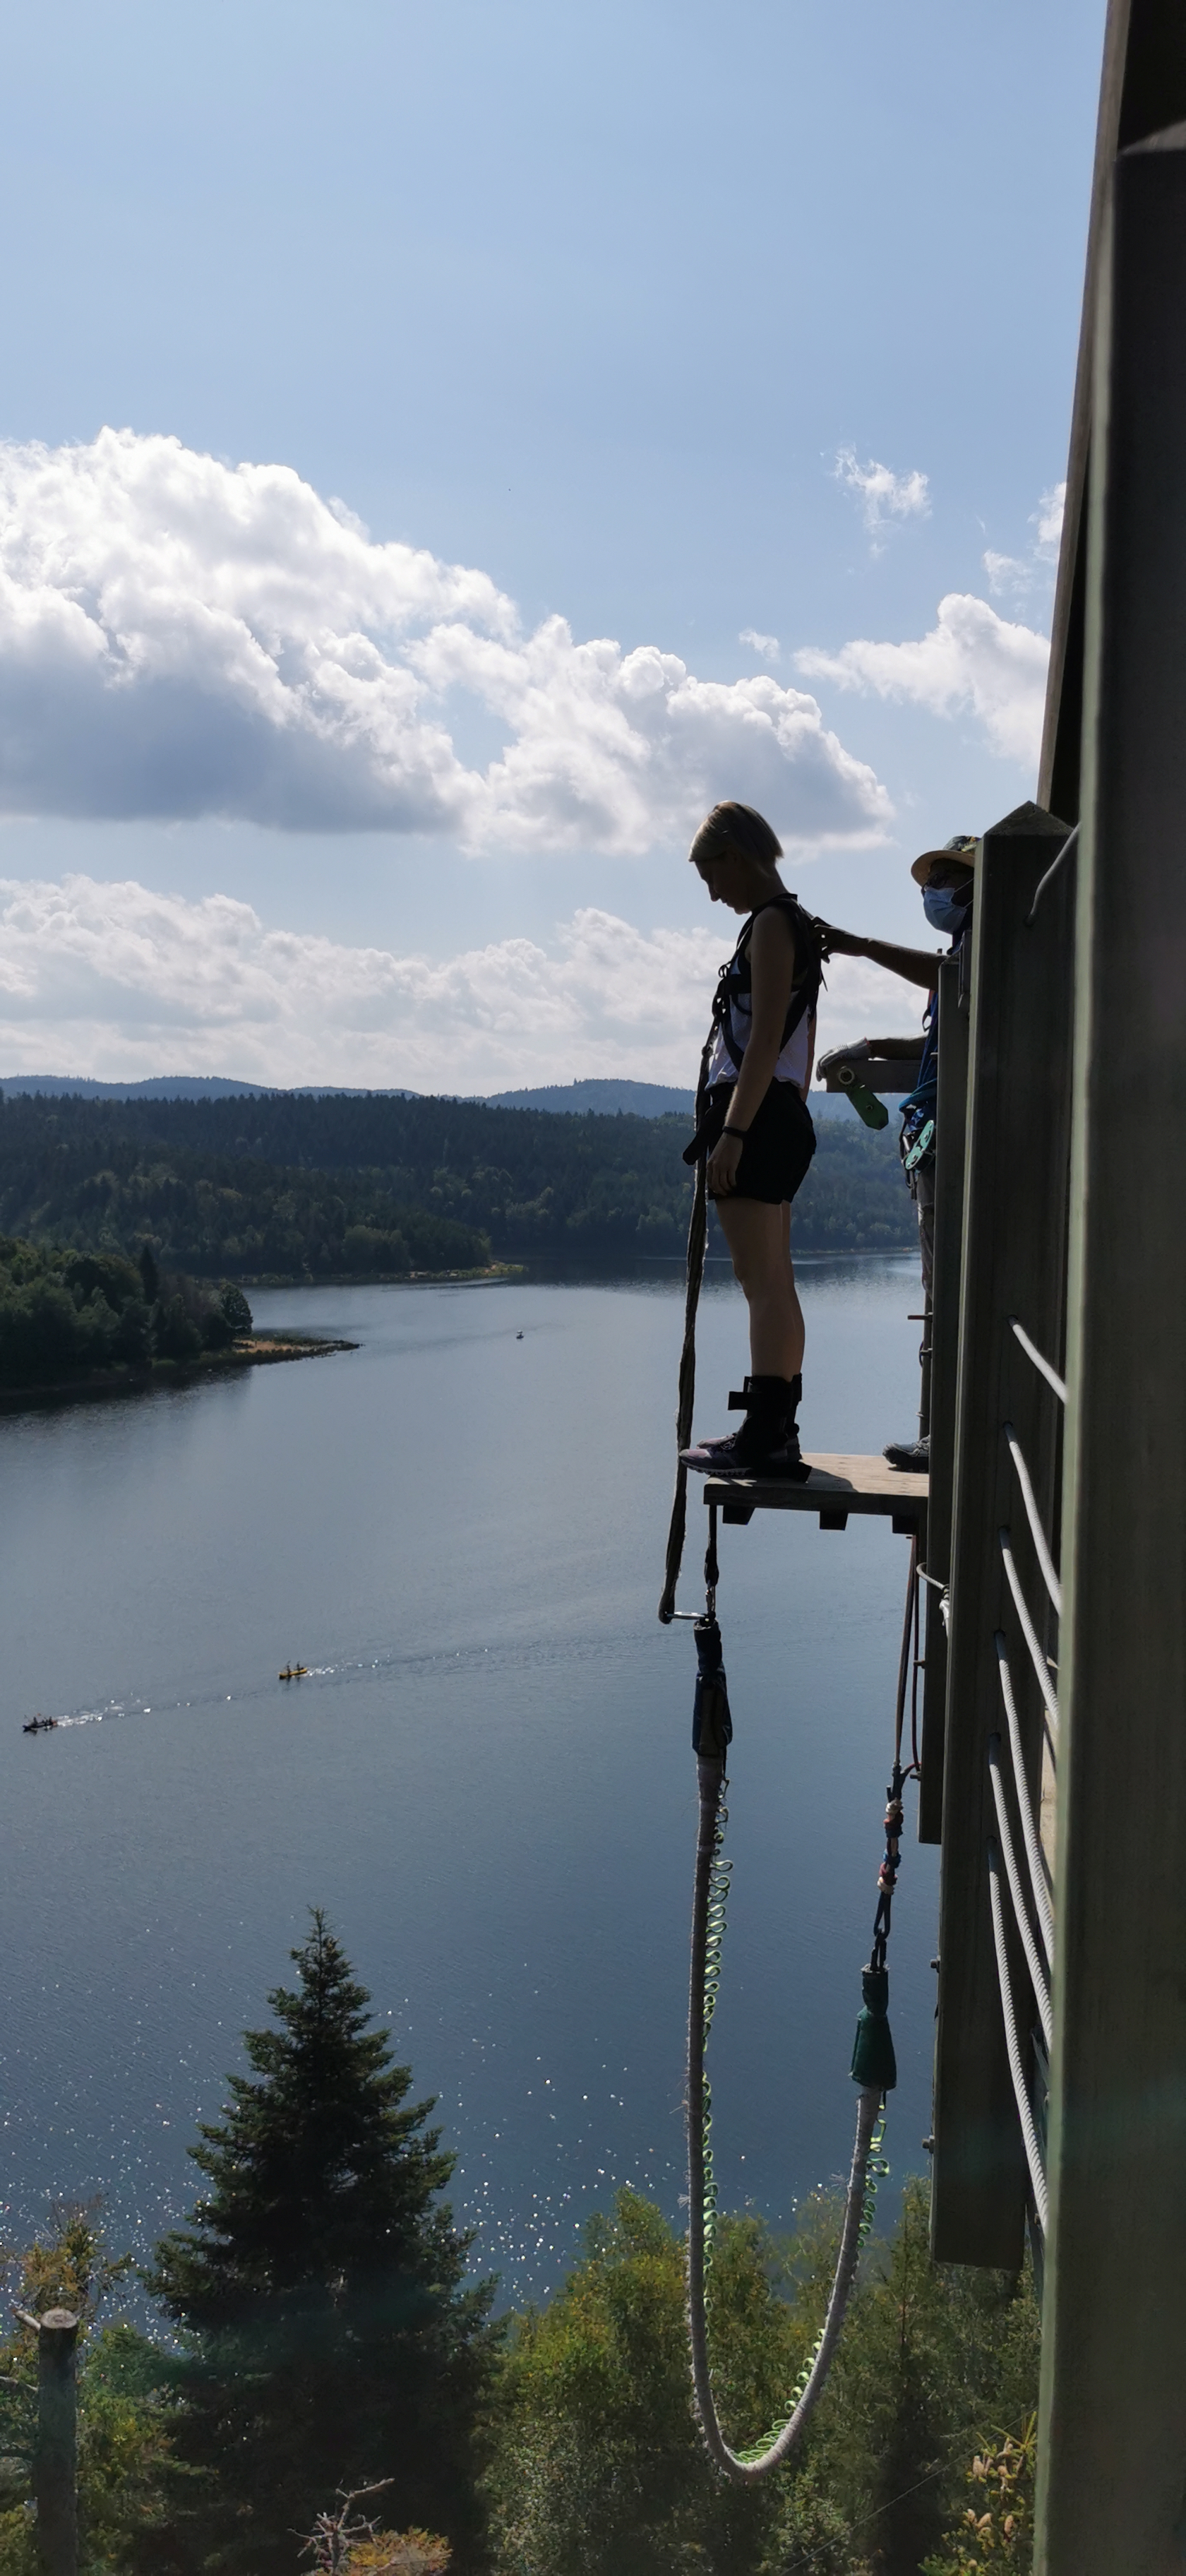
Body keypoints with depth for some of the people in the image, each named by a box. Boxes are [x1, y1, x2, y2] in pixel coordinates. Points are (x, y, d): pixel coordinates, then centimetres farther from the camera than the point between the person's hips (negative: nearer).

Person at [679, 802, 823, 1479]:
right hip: (785, 1118, 11)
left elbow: (765, 1039, -19)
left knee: (764, 1287, -10)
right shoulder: (798, 924, 20)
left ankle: (766, 1439, -9)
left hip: (755, 1117, -11)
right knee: (776, 1286, 12)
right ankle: (776, 1431, 19)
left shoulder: (771, 922, -10)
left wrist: (733, 1131, -22)